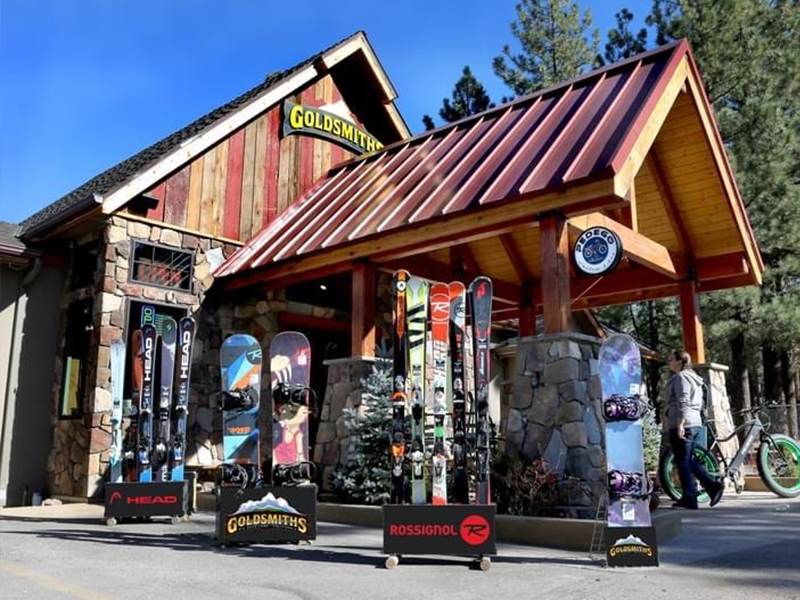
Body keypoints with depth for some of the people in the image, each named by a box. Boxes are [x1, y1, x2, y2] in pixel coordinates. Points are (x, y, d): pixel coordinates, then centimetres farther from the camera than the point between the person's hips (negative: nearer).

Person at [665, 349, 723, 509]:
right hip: (696, 424, 10)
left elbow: (683, 403, -20)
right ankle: (712, 484, 8)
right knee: (689, 460, 18)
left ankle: (689, 499, 2)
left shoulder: (680, 377, -11)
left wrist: (680, 424, -24)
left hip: (682, 425, -10)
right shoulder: (694, 378, 19)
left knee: (682, 462, -2)